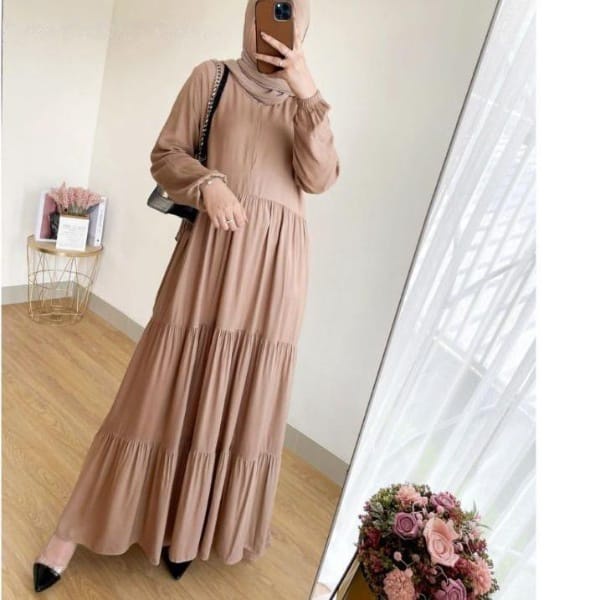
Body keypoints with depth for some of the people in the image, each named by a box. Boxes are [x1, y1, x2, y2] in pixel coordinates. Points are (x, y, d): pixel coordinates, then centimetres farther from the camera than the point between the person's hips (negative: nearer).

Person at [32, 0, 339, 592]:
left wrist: (308, 96, -11)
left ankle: (186, 527, 25)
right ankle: (76, 526, 18)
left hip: (273, 264, 3)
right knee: (167, 385, 0)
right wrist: (208, 183, -15)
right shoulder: (211, 77, 9)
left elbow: (320, 177, -1)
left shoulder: (304, 101, 14)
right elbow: (165, 154, 5)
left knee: (238, 397, 5)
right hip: (211, 248, -2)